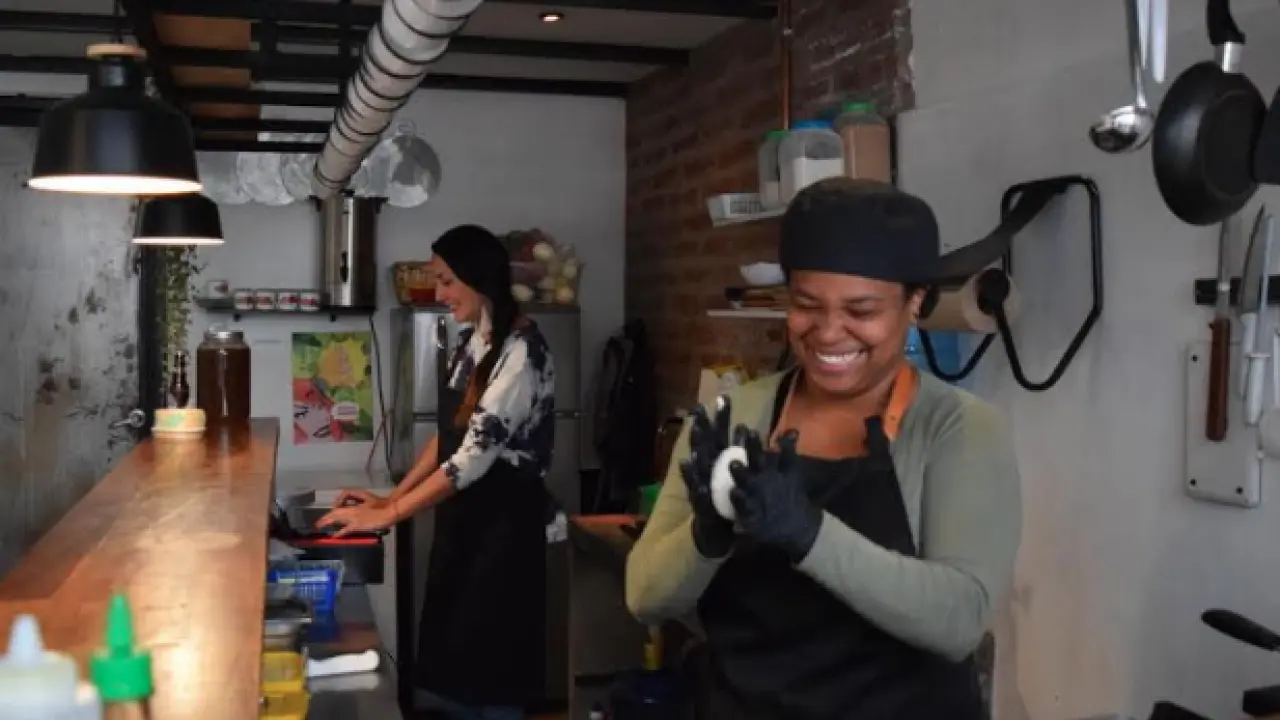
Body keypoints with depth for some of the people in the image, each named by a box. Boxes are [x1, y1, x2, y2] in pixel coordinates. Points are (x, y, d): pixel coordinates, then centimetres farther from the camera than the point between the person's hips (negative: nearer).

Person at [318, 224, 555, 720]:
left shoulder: (521, 351, -19)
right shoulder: (471, 343, 9)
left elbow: (476, 454, -23)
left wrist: (387, 516, -19)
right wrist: (390, 497, 9)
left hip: (502, 523, -8)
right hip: (460, 518, 9)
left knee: (489, 669, 3)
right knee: (451, 659, 15)